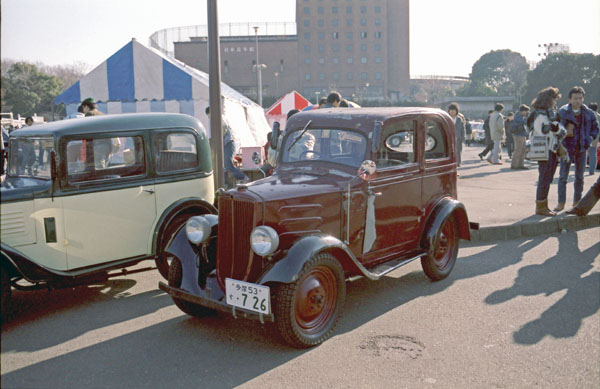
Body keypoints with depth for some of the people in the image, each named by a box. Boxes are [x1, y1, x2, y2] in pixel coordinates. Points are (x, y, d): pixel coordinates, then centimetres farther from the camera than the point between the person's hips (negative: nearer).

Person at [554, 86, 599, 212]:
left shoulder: (588, 113, 3)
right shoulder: (562, 112, -7)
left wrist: (589, 139, -1)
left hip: (582, 149, 3)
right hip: (567, 148, -3)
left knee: (579, 177, 9)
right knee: (563, 176, -1)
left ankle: (577, 202, 19)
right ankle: (561, 202, 7)